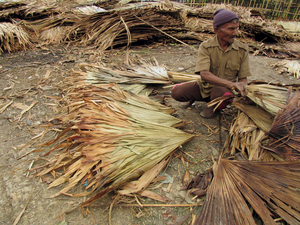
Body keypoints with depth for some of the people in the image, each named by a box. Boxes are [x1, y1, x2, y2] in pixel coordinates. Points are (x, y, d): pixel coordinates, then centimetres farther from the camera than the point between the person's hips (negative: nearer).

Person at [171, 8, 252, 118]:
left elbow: (243, 78, -2)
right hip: (204, 86, 0)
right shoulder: (206, 47, -14)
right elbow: (204, 74, -28)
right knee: (176, 92, -23)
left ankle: (215, 107, 0)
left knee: (225, 95, -39)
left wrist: (242, 91, -26)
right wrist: (231, 84, -39)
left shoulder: (242, 49, -6)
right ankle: (195, 98, 12)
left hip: (223, 89, 0)